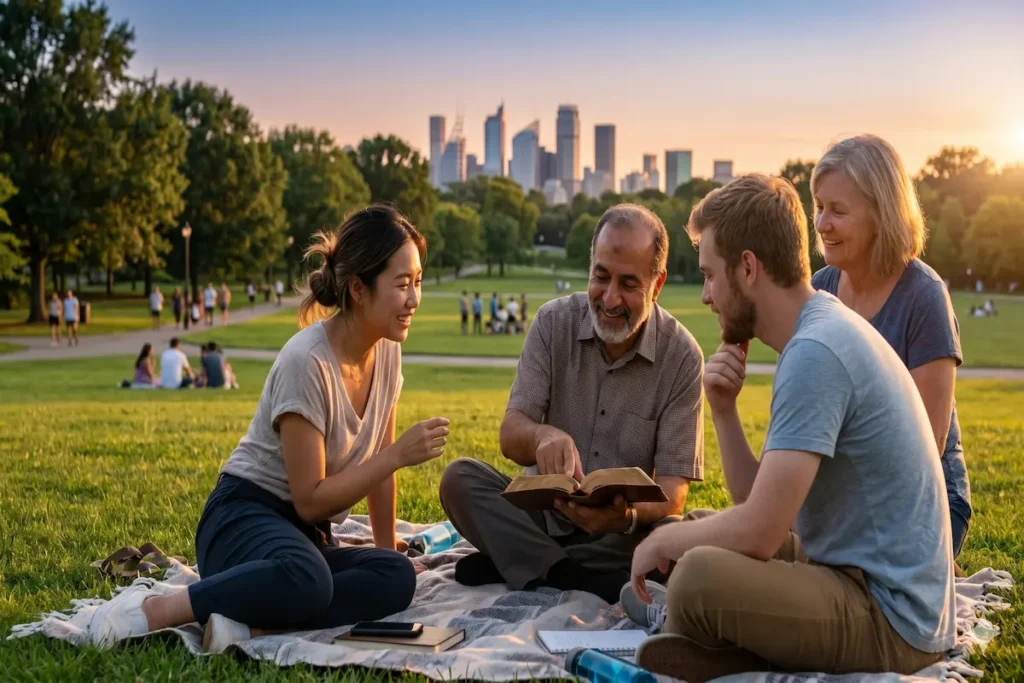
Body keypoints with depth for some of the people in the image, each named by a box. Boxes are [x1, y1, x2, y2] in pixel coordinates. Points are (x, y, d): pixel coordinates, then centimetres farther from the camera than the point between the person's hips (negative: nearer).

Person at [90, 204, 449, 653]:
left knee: (396, 578, -25)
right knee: (306, 580, -42)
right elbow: (311, 499, -18)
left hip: (306, 532, 7)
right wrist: (399, 456, -17)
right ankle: (149, 610, -24)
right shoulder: (306, 362, -21)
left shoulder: (386, 351, 2)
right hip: (245, 518, -7)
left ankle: (245, 623, -25)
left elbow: (379, 465, 13)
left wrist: (388, 549, 15)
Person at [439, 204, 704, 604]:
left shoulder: (682, 356, -9)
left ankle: (515, 567, -22)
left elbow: (673, 489, -12)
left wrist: (628, 517, -36)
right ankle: (584, 584, -29)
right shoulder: (554, 322, -3)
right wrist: (542, 437, -37)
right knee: (460, 479, -21)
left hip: (624, 535, -2)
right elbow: (510, 437, -11)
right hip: (543, 515, 2)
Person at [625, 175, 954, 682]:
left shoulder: (815, 353, -21)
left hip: (890, 621, -10)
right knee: (701, 529, 22)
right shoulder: (825, 330, 10)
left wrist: (666, 539, -6)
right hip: (859, 571, 10)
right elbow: (759, 503, 11)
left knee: (700, 574, -30)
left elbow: (758, 531, -23)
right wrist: (723, 409, -2)